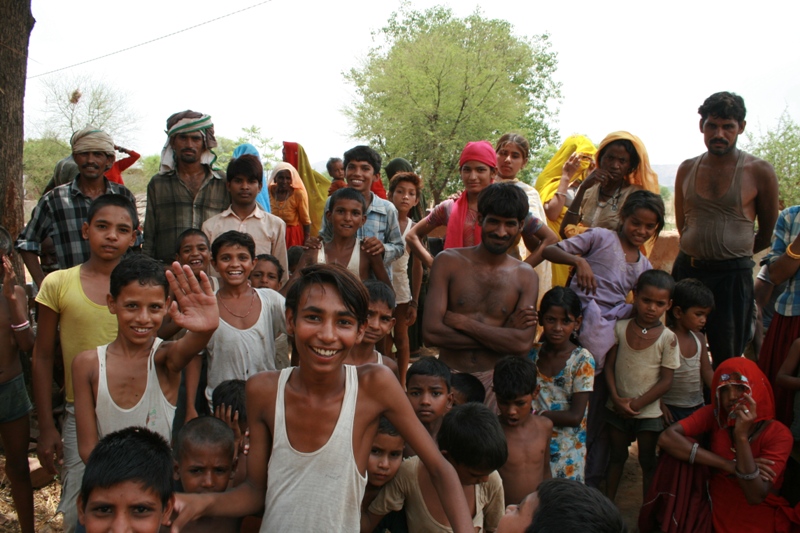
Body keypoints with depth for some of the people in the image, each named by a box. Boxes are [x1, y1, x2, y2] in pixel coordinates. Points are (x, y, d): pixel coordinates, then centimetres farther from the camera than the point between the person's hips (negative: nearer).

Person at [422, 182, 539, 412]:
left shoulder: (525, 275, 3)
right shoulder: (448, 261, -2)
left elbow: (523, 344, -11)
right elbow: (431, 333, -12)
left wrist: (462, 322, -12)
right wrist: (504, 335, -10)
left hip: (495, 378, 1)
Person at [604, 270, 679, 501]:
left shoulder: (668, 338, -11)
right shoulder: (620, 328, -5)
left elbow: (666, 380, -11)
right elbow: (610, 365, -2)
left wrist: (636, 404, -14)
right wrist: (616, 399, -13)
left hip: (648, 411, -2)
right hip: (617, 408, 2)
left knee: (648, 461, 11)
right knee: (617, 456, 17)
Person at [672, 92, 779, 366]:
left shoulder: (759, 171, -4)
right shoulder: (687, 169, 7)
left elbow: (768, 232, 6)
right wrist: (699, 253, 11)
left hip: (733, 276, -3)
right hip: (686, 269, 4)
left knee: (727, 361, 2)